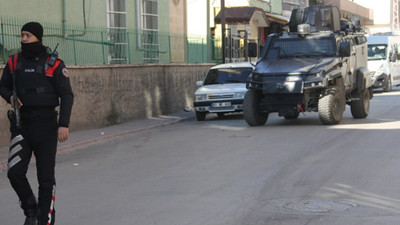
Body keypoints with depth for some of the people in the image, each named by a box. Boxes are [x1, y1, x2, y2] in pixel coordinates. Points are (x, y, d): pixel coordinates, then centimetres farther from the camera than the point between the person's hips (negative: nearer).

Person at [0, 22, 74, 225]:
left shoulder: (53, 64, -5)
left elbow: (66, 95, -6)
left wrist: (64, 124, -15)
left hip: (45, 123, -3)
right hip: (21, 123, 3)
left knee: (46, 177, 2)